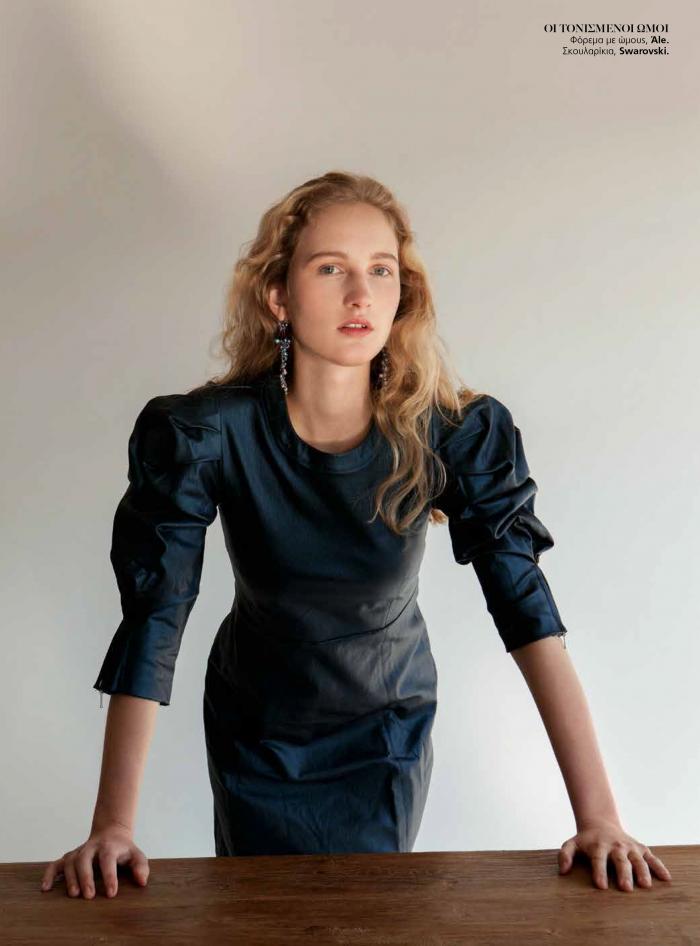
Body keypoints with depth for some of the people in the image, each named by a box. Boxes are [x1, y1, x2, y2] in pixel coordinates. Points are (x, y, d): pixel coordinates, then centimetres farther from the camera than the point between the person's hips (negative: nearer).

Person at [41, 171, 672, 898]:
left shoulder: (453, 433, -23)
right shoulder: (207, 433, -26)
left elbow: (526, 607, -25)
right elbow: (152, 623, -24)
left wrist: (596, 813, -29)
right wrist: (112, 824, -27)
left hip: (391, 728, 1)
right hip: (256, 731, 0)